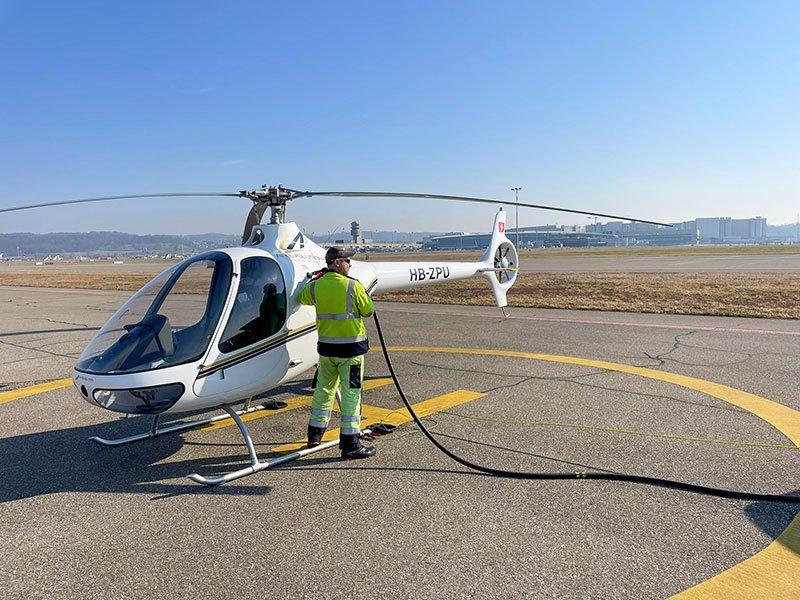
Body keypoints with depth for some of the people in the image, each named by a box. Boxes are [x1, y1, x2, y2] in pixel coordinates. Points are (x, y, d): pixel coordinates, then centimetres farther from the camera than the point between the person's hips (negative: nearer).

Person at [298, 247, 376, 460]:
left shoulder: (316, 286, 0)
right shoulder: (353, 286, -14)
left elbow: (302, 298, 21)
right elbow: (368, 311, -3)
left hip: (326, 346, 5)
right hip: (351, 346, -5)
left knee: (323, 390, 20)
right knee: (350, 394, 0)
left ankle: (314, 434, 32)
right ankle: (350, 444, 3)